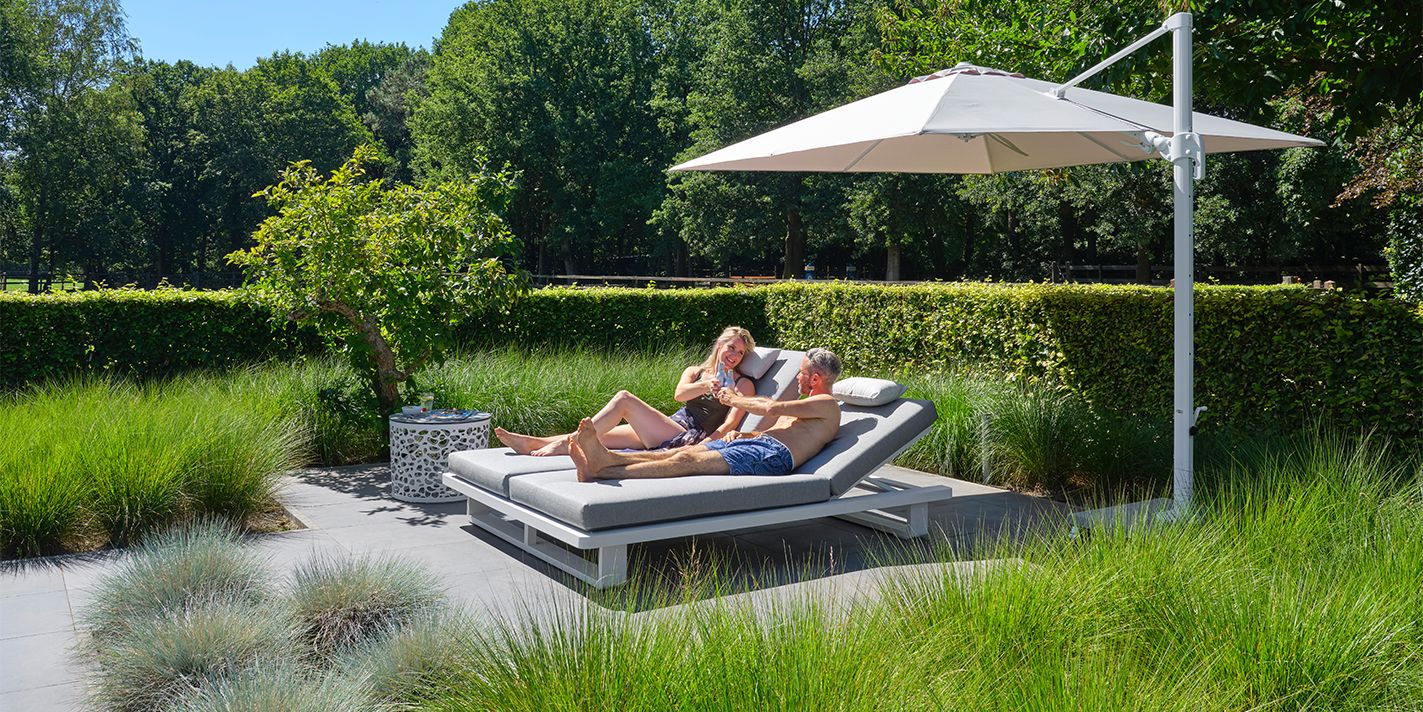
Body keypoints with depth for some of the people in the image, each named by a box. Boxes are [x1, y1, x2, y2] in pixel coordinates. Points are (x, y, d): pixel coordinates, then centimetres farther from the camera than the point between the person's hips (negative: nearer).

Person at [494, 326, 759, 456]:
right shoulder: (695, 371, 22)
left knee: (624, 399, -21)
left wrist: (705, 445, -23)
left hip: (692, 438, -6)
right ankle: (532, 444, -11)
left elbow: (731, 423, -6)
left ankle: (562, 445, -20)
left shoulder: (742, 384, 9)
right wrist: (705, 386, -21)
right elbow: (680, 394, 0)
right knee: (598, 435, -10)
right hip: (670, 428, 6)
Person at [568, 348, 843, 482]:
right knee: (677, 453, -15)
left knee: (687, 460, -26)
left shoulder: (827, 405, 5)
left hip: (773, 454, -10)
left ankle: (597, 472, -37)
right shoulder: (806, 406, 37)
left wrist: (735, 399, 6)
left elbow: (772, 408, -7)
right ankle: (604, 457, -32)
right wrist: (740, 433, 12)